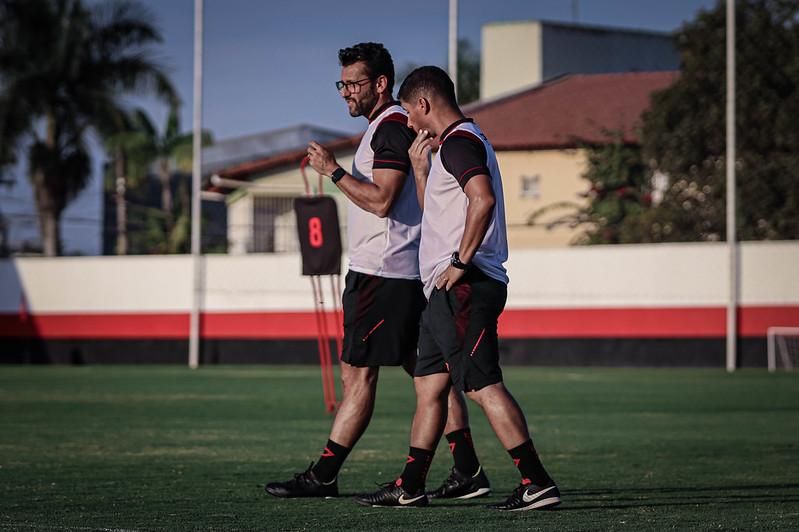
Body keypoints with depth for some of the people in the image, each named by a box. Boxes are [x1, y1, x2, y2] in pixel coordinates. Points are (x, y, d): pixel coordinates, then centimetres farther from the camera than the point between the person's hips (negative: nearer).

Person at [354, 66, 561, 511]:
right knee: (429, 385, 12)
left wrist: (461, 262, -22)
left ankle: (537, 483, -17)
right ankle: (410, 487, 17)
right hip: (447, 290, 11)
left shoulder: (459, 142, -10)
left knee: (482, 384, -14)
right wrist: (420, 166, 24)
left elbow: (483, 199, -27)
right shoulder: (459, 142, 23)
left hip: (464, 287, -11)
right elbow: (436, 213, 36)